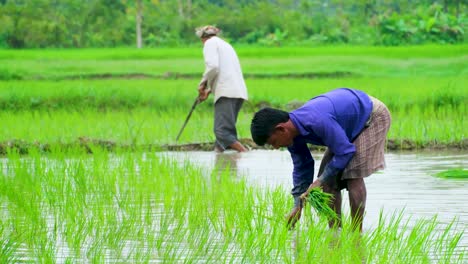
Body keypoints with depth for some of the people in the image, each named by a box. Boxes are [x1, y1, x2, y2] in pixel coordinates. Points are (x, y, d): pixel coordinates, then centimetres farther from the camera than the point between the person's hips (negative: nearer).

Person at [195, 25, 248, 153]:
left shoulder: (210, 43, 3)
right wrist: (209, 90, 31)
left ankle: (245, 152, -28)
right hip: (239, 91, 9)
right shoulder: (225, 44, 30)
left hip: (227, 93, -9)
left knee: (223, 132, -15)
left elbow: (213, 66, -13)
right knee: (226, 131, 8)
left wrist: (203, 83, 0)